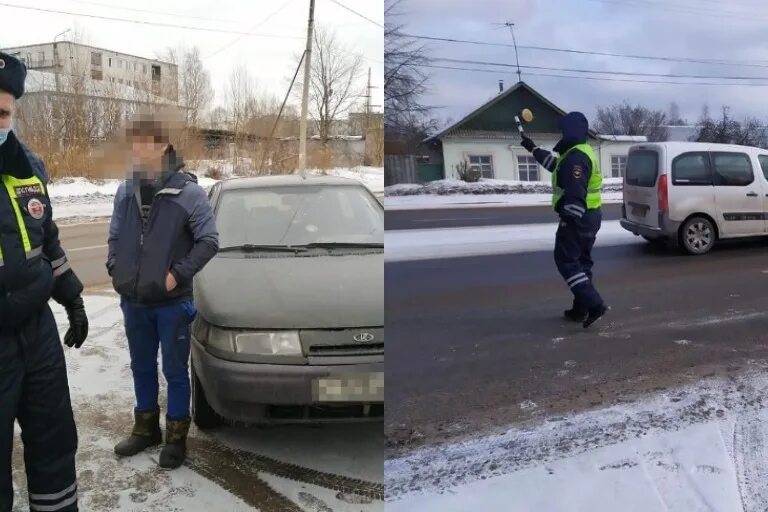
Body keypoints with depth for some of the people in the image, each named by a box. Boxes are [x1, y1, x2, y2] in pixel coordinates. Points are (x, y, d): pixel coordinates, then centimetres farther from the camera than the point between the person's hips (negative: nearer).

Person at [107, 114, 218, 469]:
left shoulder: (188, 192, -11)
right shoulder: (125, 190, 4)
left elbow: (209, 241, -11)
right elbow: (115, 235, 15)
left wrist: (178, 274, -16)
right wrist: (114, 267, 0)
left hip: (172, 301, -5)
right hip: (133, 300, 5)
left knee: (175, 371, 7)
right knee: (141, 368, 18)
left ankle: (176, 436, 22)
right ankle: (146, 428, 35)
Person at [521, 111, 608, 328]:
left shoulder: (576, 157, -19)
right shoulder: (581, 152, 16)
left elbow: (576, 193, -27)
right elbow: (557, 165, 34)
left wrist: (569, 219, -27)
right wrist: (533, 148, 40)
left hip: (577, 218, -10)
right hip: (590, 216, 10)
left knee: (566, 260, -6)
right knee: (581, 261, 14)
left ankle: (594, 304, -14)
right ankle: (581, 309, 20)